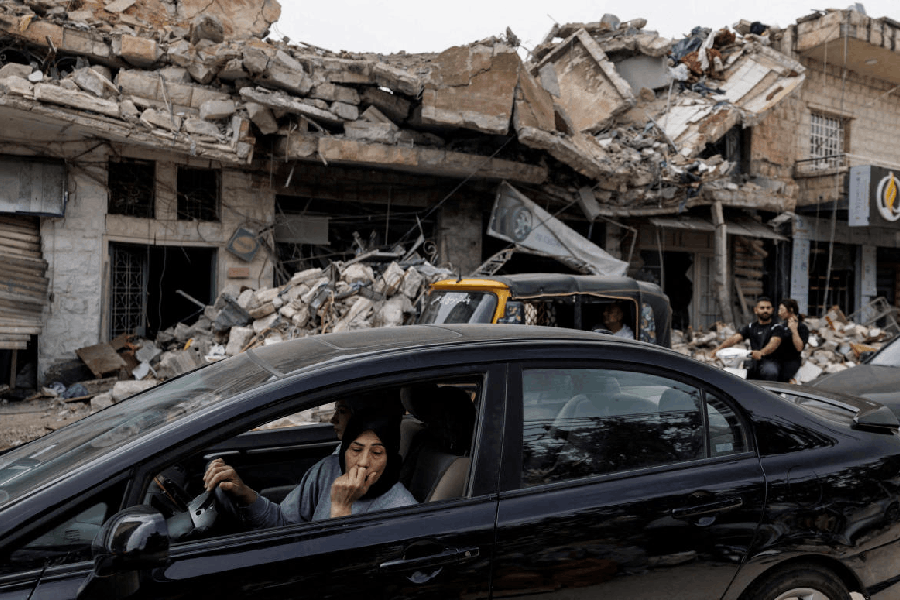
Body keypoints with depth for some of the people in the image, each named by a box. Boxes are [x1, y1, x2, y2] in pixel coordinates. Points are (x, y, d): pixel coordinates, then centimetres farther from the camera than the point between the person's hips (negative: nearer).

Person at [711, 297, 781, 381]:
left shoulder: (776, 327, 5)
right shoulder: (750, 327, 18)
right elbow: (734, 338, 4)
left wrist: (761, 352, -37)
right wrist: (719, 348, -16)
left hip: (769, 361, -4)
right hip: (753, 361, 4)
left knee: (770, 372, -38)